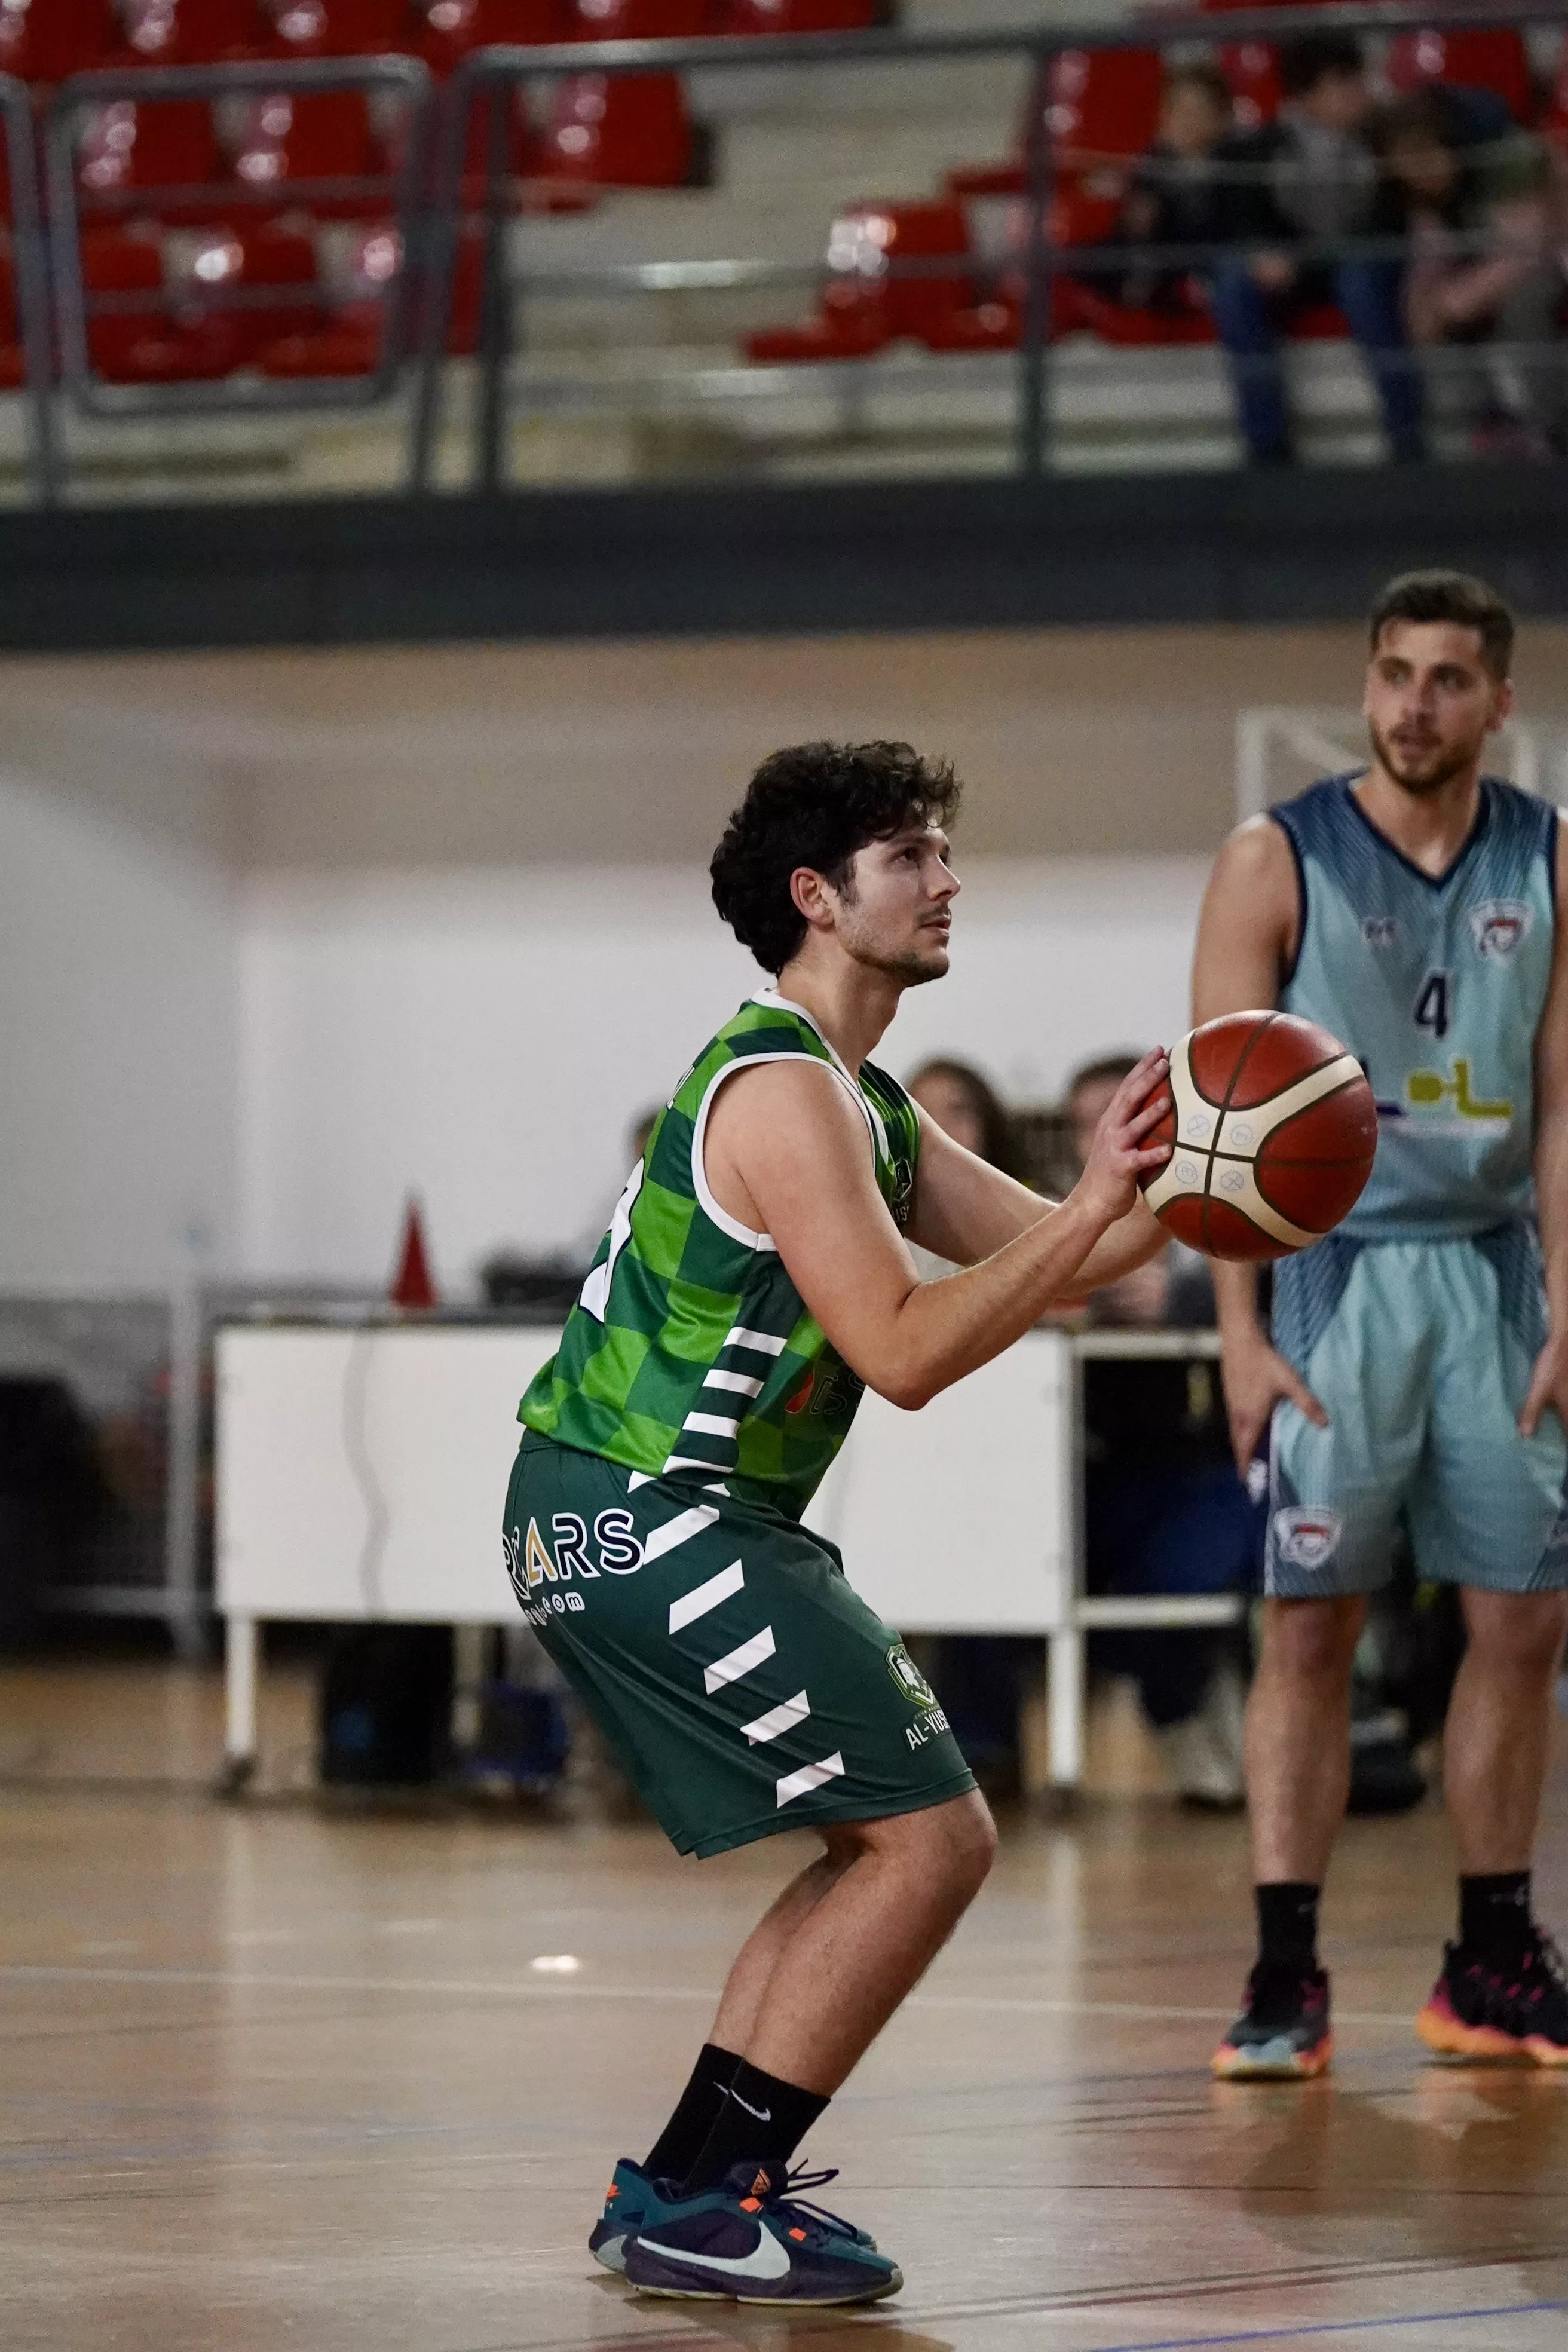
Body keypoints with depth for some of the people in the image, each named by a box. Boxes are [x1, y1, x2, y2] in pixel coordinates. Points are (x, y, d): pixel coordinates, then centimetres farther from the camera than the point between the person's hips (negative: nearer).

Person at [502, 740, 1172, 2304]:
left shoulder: (859, 1102, 17)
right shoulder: (783, 1091, -16)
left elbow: (1039, 1258, 18)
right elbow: (907, 1352, -23)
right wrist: (1098, 1201, -24)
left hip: (636, 1520, 11)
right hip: (647, 1521, -11)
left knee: (882, 1843, 17)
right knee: (930, 1839, -10)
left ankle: (684, 2190, 16)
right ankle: (699, 2208, -8)